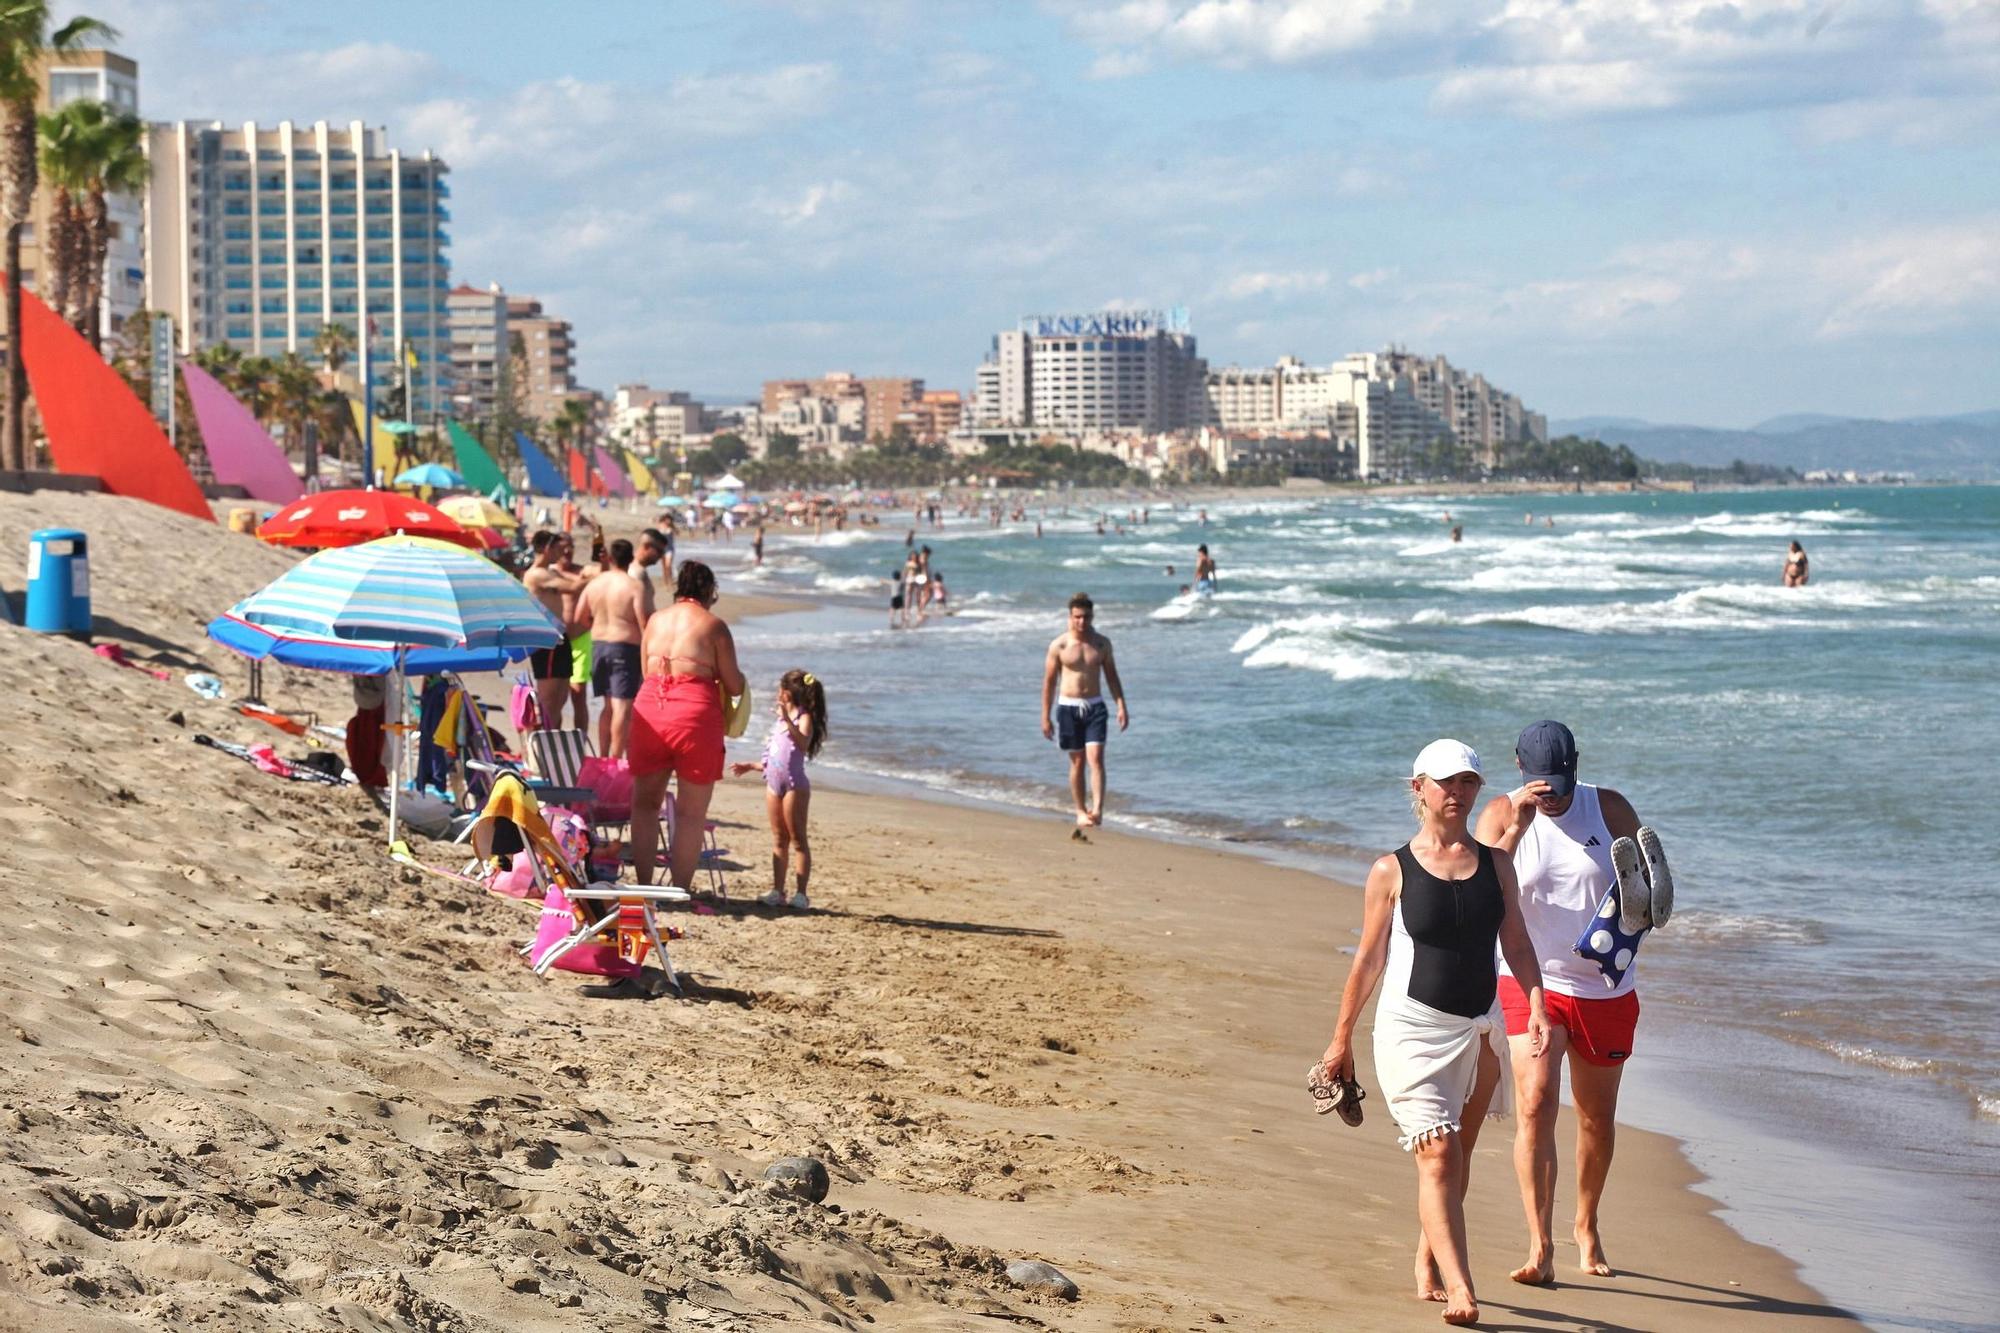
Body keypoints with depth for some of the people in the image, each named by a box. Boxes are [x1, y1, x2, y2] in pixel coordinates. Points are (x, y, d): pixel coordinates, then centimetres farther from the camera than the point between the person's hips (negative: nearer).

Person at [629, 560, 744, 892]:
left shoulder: (656, 620, 12)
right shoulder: (713, 625, -1)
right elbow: (734, 687, 0)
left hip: (649, 706, 4)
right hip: (695, 711, -4)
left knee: (645, 802, 16)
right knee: (691, 811, 4)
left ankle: (643, 885, 16)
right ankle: (680, 889, 3)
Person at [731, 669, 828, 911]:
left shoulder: (804, 718, -6)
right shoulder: (779, 721, 19)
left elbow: (803, 744, -27)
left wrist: (788, 720, -35)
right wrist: (749, 766, 28)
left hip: (795, 784, -8)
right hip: (774, 783, 8)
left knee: (797, 840, -6)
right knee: (779, 840, 9)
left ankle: (801, 894, -7)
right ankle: (777, 892, 11)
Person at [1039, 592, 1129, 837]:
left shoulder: (1102, 643, 5)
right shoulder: (1059, 645, -2)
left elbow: (1112, 677, 10)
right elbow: (1049, 682, 2)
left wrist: (1121, 706, 0)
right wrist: (1045, 717, 1)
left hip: (1095, 706, 1)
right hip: (1068, 707, -1)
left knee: (1096, 757, -13)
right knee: (1076, 762, 5)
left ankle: (1097, 809, -22)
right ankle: (1080, 812, 15)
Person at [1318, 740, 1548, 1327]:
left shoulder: (1494, 863, 8)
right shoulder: (1392, 871, -2)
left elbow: (1516, 941, 4)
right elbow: (1369, 960, 3)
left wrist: (1536, 1004, -12)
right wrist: (1341, 1040, 6)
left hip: (1479, 1029, 4)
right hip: (1413, 1028, -4)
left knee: (1457, 1156, 13)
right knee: (1438, 1156, -14)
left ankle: (1428, 1264, 30)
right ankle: (1459, 1287, -19)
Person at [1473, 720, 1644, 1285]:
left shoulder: (1610, 809, -2)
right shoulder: (1502, 815, -7)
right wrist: (1516, 830, -31)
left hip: (1606, 986, 2)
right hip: (1533, 984, -2)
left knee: (1597, 1117, 13)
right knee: (1535, 1102, -19)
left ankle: (1587, 1228, 36)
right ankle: (1539, 1247, -20)